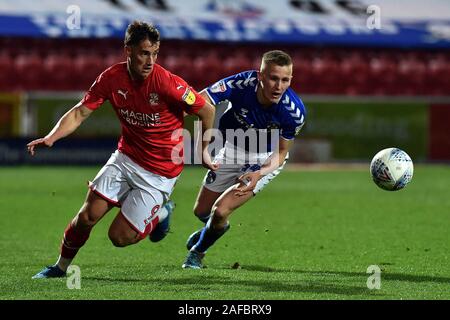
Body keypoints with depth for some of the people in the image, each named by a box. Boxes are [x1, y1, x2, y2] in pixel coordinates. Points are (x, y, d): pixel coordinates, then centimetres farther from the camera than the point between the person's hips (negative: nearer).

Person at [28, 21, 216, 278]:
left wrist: (203, 150, 0)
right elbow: (80, 113, -5)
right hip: (126, 158, 4)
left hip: (160, 172, -4)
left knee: (120, 236, -9)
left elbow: (207, 110, -11)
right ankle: (61, 266, 15)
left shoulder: (168, 83, -23)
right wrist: (51, 137, -22)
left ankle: (160, 213, 20)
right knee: (88, 215, -9)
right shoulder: (112, 78, -9)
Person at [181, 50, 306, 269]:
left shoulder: (294, 111, -31)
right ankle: (218, 226, 56)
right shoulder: (241, 84, -33)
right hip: (232, 150, 2)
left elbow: (281, 152, -17)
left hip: (265, 160, -2)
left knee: (220, 211, -14)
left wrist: (259, 174, -35)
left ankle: (198, 252, 19)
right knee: (201, 211, 16)